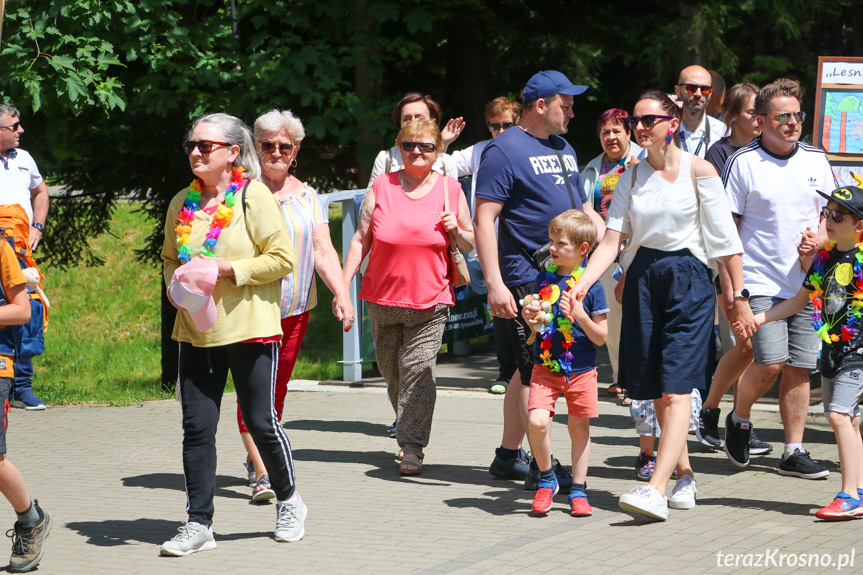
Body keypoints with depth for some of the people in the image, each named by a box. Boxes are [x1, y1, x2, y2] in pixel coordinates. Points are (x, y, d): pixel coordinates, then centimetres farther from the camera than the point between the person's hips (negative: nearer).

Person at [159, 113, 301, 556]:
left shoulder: (253, 195, -7)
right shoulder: (183, 203, 9)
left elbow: (282, 258, -9)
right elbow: (169, 258, 23)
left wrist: (228, 269, -17)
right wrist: (175, 281, 1)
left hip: (248, 328, -5)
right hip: (195, 331, 5)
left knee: (260, 422, 1)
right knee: (196, 427, 0)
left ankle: (289, 502, 24)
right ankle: (199, 523, 6)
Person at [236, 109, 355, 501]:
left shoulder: (307, 196, 11)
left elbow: (323, 251, 5)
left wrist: (341, 293, -8)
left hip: (295, 308, 4)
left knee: (277, 386, 9)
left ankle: (257, 458, 25)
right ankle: (261, 473, -15)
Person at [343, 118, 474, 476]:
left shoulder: (450, 190, 3)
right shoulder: (381, 187, 3)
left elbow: (470, 245, 11)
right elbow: (361, 240, 7)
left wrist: (457, 231, -11)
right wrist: (343, 285, 1)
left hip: (430, 302, -2)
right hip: (383, 299, 2)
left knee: (418, 369, -11)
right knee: (391, 372, 11)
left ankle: (412, 447, -11)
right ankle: (407, 431, 32)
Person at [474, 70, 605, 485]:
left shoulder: (564, 149, 18)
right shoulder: (505, 150, -9)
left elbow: (583, 209, 26)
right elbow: (484, 218, -14)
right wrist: (494, 283, -21)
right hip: (526, 280, -8)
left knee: (530, 370, 12)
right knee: (536, 371, -7)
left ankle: (508, 456, 20)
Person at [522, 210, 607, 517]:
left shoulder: (590, 286, -6)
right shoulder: (544, 279, 5)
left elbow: (601, 337, -5)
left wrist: (582, 317, -21)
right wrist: (529, 317, -6)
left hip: (580, 370, -2)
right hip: (545, 367, 2)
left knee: (579, 429, 6)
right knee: (537, 421, -16)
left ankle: (578, 491, 21)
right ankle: (546, 480, 6)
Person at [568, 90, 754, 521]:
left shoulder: (699, 171, -3)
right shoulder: (632, 178, 8)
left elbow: (726, 241, -1)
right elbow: (611, 242, 2)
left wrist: (739, 297, -2)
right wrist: (581, 284, -13)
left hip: (688, 279, -5)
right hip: (643, 279, 5)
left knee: (675, 390, -13)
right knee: (656, 393, 7)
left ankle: (656, 489, -23)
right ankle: (684, 478, 22)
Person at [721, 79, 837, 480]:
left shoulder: (816, 160, 9)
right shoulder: (743, 162, -3)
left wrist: (817, 243, -5)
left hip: (806, 281, 4)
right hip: (760, 282, -4)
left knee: (800, 368, 3)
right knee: (770, 363, -15)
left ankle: (794, 452, 10)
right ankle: (739, 420, 12)